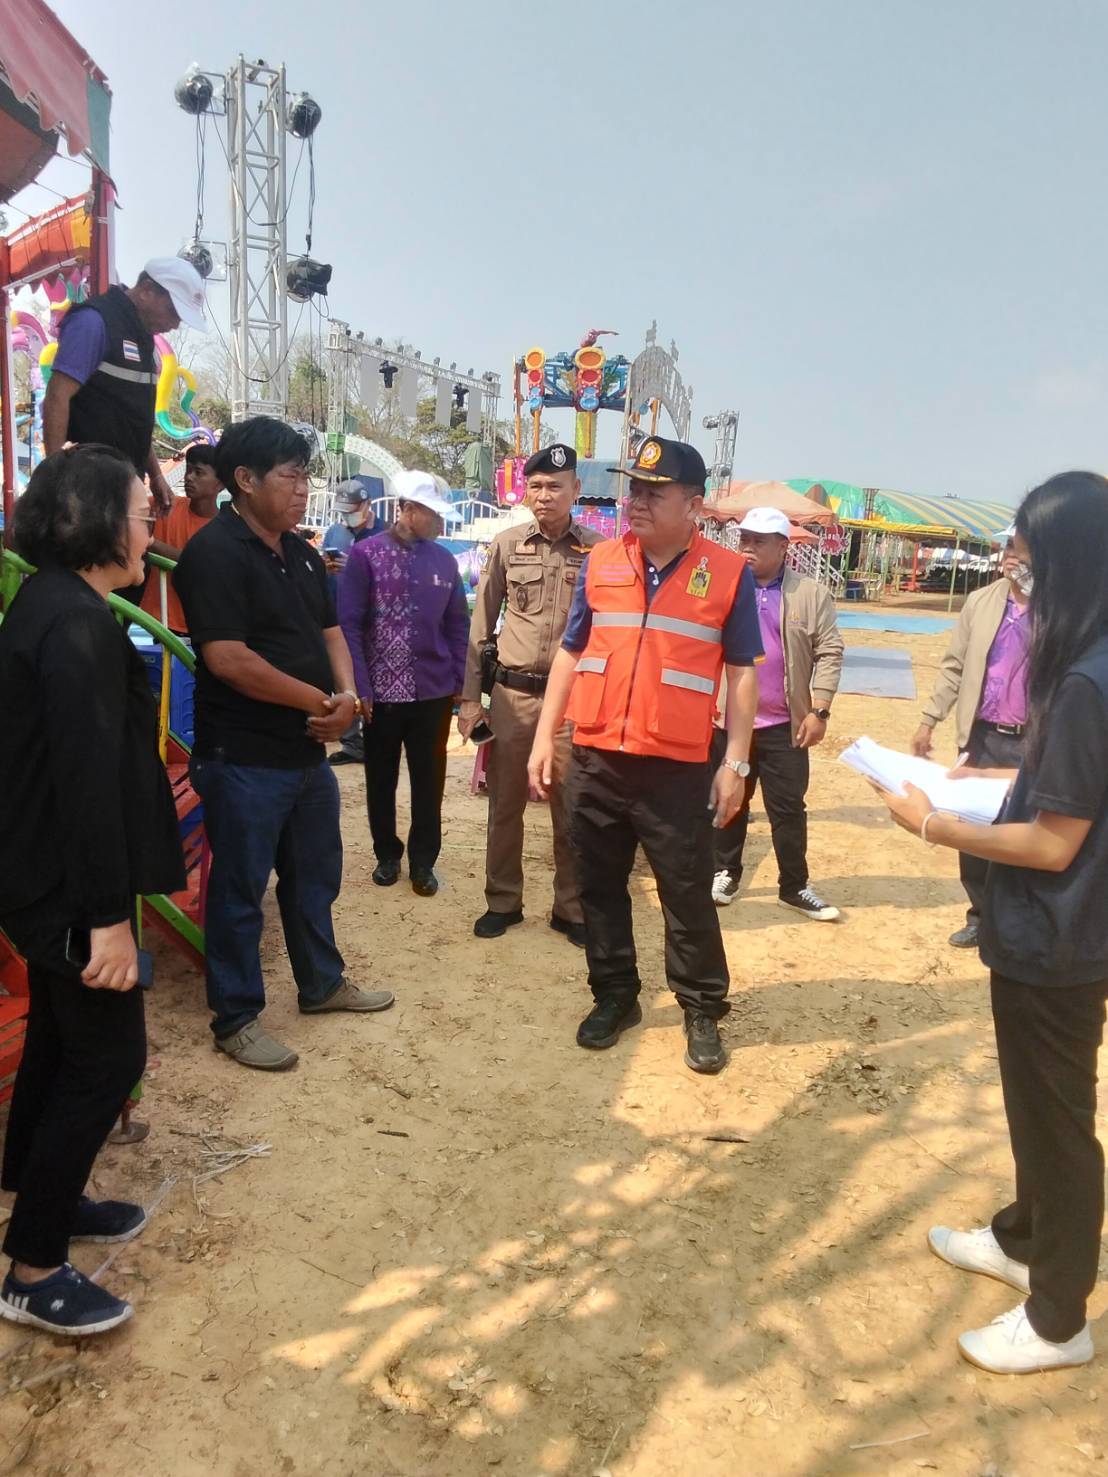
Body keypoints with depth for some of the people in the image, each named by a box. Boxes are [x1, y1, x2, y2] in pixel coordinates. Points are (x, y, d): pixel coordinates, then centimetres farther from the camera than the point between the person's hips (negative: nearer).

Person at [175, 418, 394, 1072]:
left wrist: (347, 696, -6)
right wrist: (320, 701, -15)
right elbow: (228, 658, -23)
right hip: (243, 759, -8)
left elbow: (330, 631, 14)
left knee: (316, 875, 20)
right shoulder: (215, 551, -16)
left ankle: (323, 983, 38)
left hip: (308, 750, 9)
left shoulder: (302, 554, 11)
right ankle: (236, 1018, 20)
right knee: (240, 890, 5)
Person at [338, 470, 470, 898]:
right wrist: (359, 686, -13)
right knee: (381, 778, 12)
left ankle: (423, 861, 23)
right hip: (382, 690, -2)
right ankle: (387, 855, 30)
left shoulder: (444, 560, 5)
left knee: (429, 778, 9)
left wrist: (459, 679, 6)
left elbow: (457, 624, 11)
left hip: (433, 690, 2)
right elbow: (349, 625, -8)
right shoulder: (366, 554, -5)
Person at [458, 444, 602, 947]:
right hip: (511, 693, 1)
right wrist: (470, 697, 1)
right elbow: (481, 624, 5)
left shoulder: (598, 550, 0)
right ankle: (503, 901, 26)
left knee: (572, 808, 7)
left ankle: (571, 909, 22)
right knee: (505, 803, 10)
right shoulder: (506, 545, 2)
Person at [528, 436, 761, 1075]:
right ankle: (615, 997, 30)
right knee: (600, 886, 13)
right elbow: (571, 653, 11)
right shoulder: (600, 563, 6)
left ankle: (703, 1012, 22)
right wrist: (546, 735, 6)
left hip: (679, 767, -3)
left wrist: (736, 762, -6)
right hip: (596, 760, 4)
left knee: (689, 894, 6)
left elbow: (743, 672, -1)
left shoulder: (728, 572, -3)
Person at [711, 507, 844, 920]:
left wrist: (819, 711, -9)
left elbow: (829, 652, -2)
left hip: (785, 724, -1)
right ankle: (725, 872, 28)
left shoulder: (812, 595, 0)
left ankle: (795, 887, 18)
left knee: (788, 808, 6)